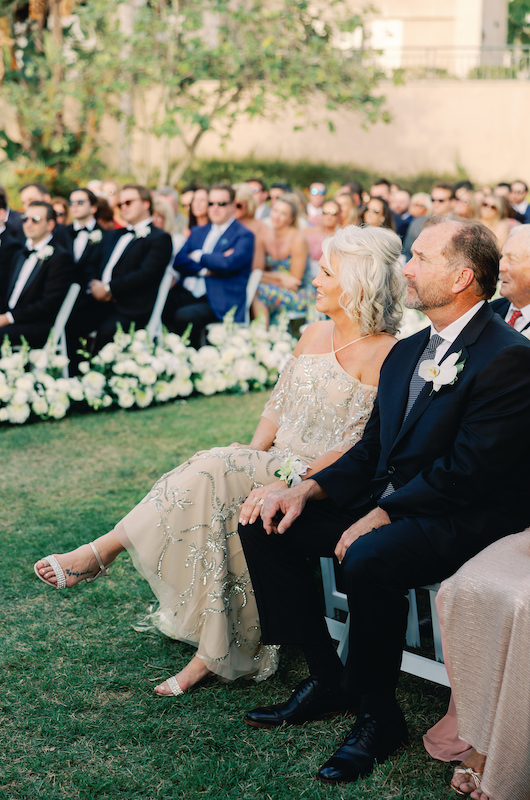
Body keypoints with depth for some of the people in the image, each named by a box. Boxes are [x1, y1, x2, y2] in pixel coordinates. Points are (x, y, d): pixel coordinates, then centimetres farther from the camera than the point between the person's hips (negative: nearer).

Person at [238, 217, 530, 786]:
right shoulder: (406, 352, 12)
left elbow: (466, 472, -21)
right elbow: (372, 450, 13)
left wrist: (381, 516, -20)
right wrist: (310, 489, -3)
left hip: (462, 517, -9)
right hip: (387, 500, 9)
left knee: (367, 561, -36)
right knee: (265, 527, -3)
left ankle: (377, 713, -11)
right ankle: (326, 679, 6)